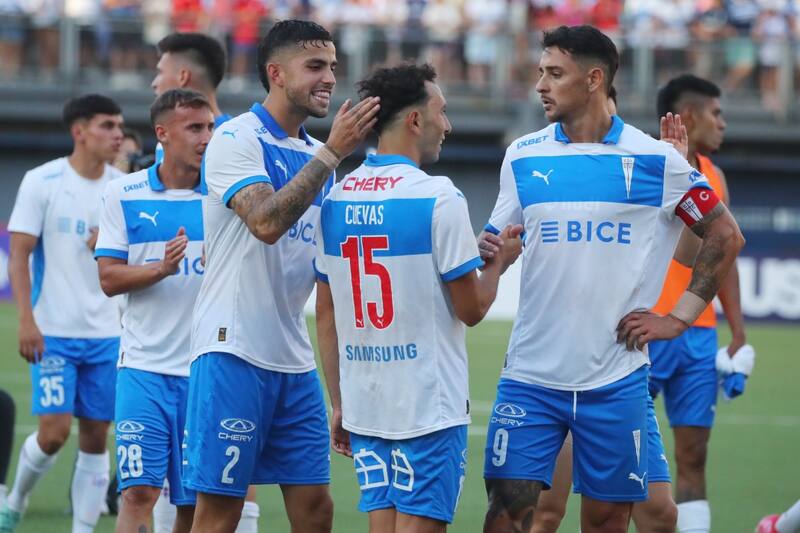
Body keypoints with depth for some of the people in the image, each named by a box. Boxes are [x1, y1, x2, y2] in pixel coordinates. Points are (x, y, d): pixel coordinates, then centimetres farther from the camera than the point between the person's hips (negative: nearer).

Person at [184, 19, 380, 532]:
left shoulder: (316, 154, 16)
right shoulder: (236, 139, -7)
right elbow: (266, 222, -23)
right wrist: (332, 153, -22)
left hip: (295, 358, 7)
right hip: (235, 351, -7)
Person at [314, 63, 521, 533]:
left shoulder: (336, 199, 7)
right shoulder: (438, 197, -11)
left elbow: (325, 313, 12)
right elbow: (471, 308, -7)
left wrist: (339, 403, 18)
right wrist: (499, 263, 12)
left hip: (364, 404, 6)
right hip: (431, 406, -6)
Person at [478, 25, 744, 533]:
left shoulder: (656, 161, -1)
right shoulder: (523, 156, 7)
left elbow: (725, 236, 6)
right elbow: (497, 242, 14)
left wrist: (679, 318, 0)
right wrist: (488, 252, -10)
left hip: (615, 378, -2)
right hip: (532, 374, 2)